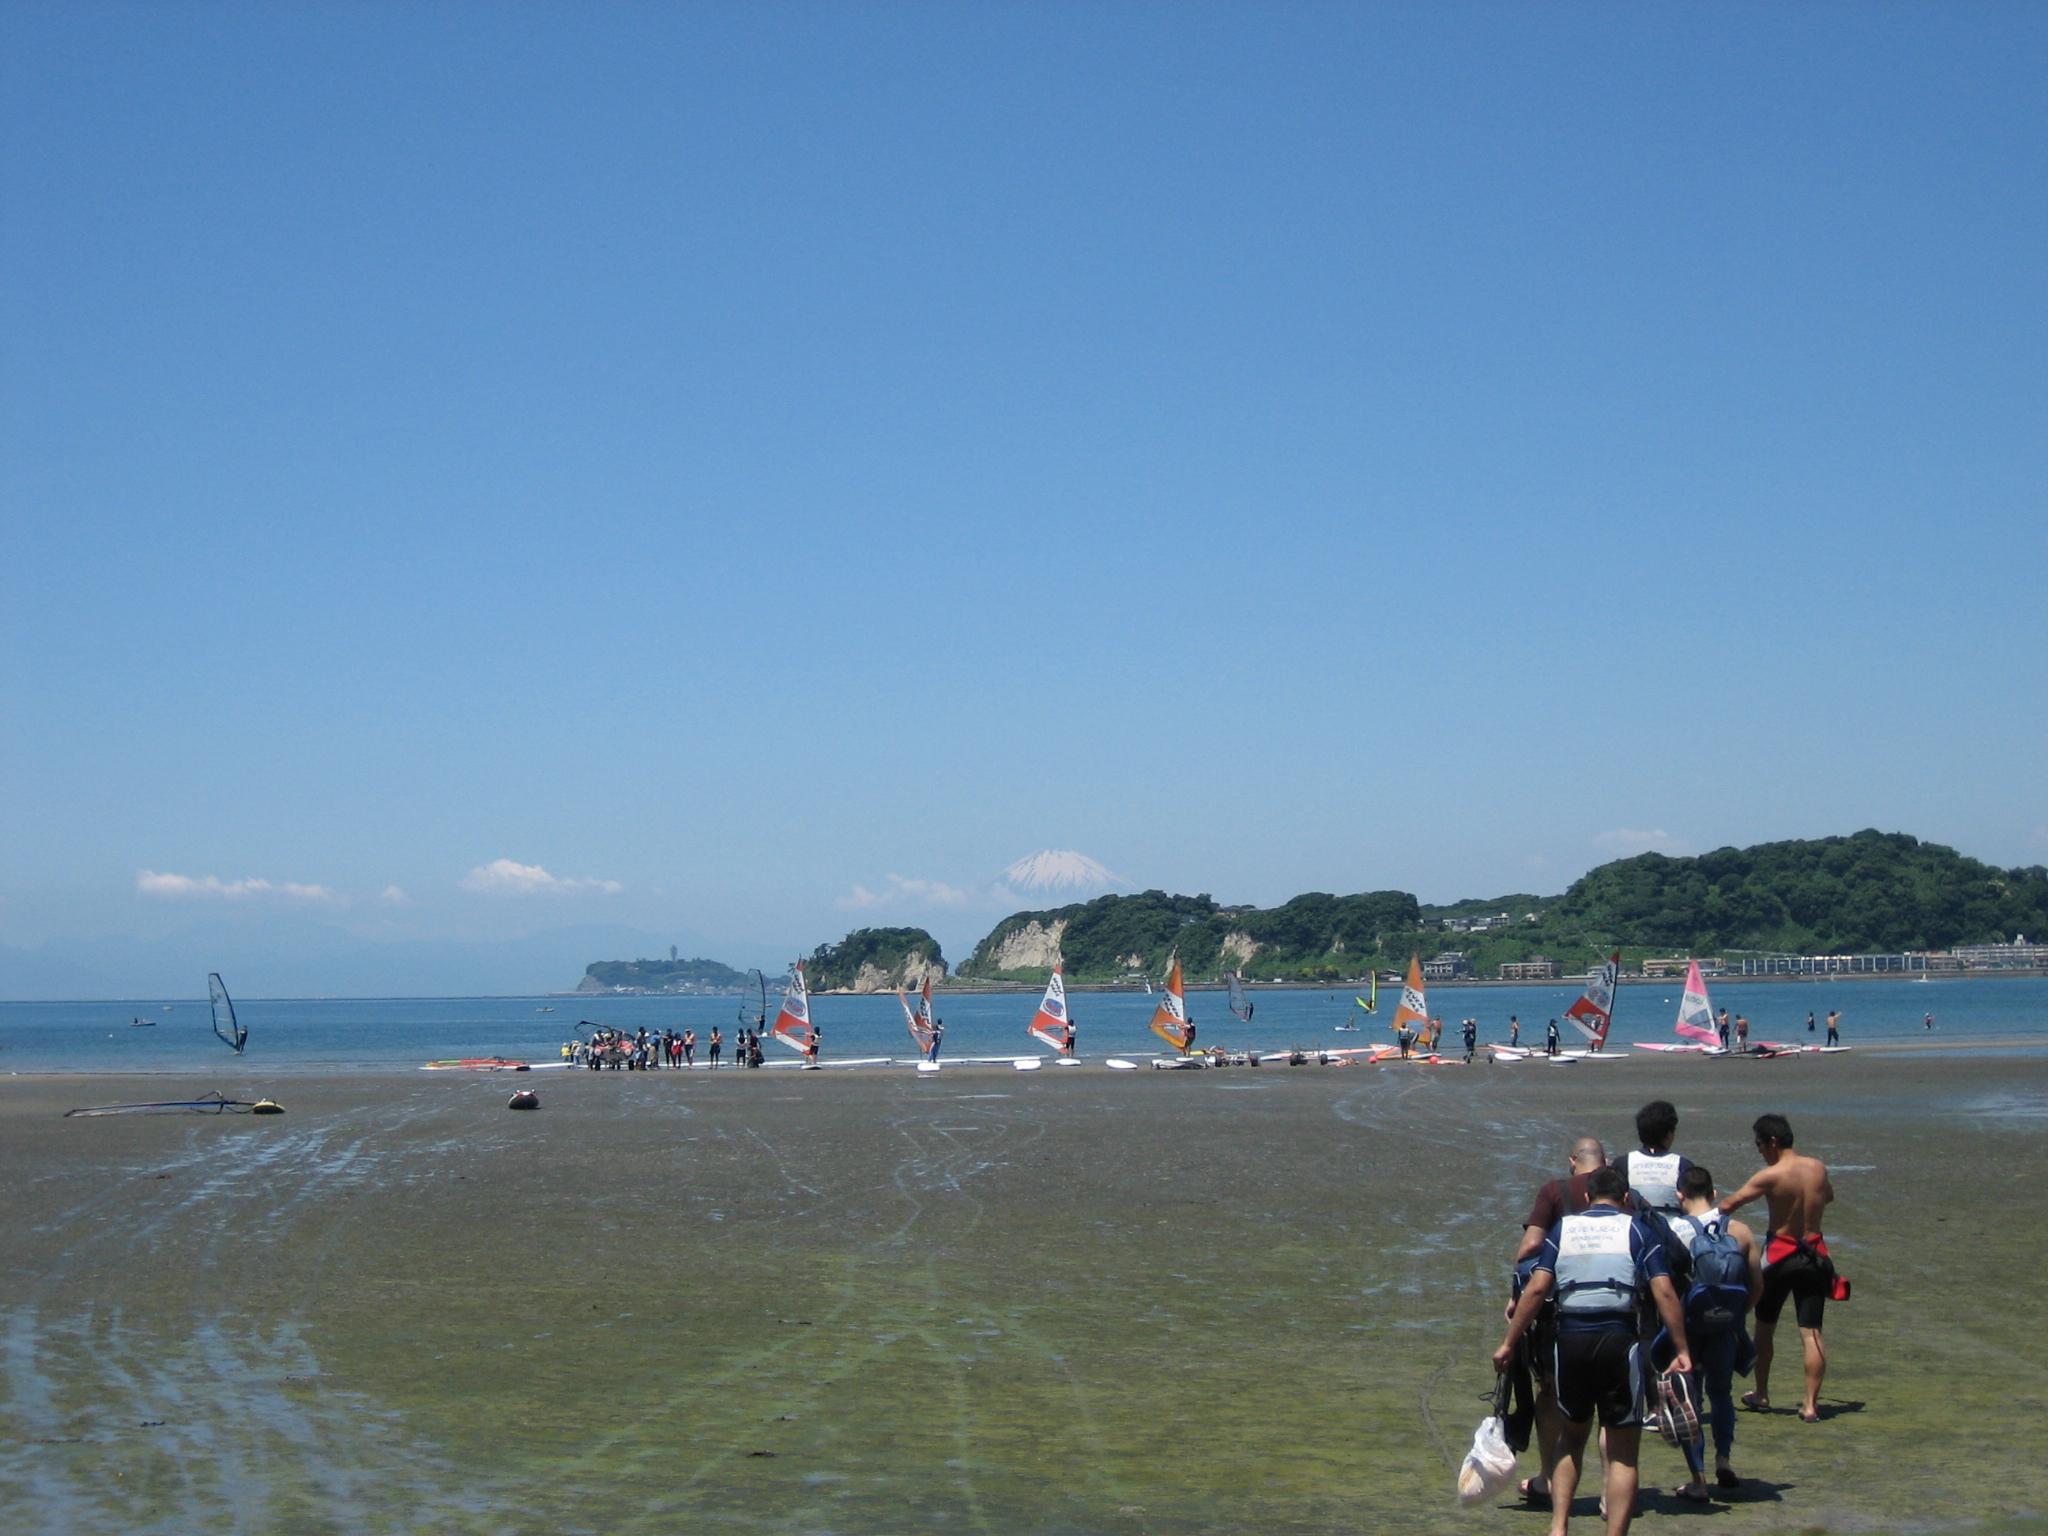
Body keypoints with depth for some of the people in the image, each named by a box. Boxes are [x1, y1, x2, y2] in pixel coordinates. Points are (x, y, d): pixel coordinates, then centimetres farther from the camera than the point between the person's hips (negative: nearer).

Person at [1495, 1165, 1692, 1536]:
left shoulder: (1562, 1229, 12)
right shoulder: (1637, 1231, 7)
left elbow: (1536, 1288, 1)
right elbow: (1665, 1293, -5)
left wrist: (1509, 1343, 3)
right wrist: (1681, 1350, -3)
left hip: (1569, 1342, 3)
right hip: (1619, 1342, -2)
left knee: (1572, 1437, 22)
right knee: (1623, 1453, 6)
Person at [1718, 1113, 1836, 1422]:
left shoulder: (1770, 1176, -15)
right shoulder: (1818, 1168, 0)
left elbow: (1728, 1205, -14)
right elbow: (1828, 1196, 22)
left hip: (1780, 1255, -3)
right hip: (1814, 1254, 4)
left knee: (1765, 1326, 14)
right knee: (1811, 1332, 3)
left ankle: (1761, 1395, 23)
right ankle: (1811, 1403, -2)